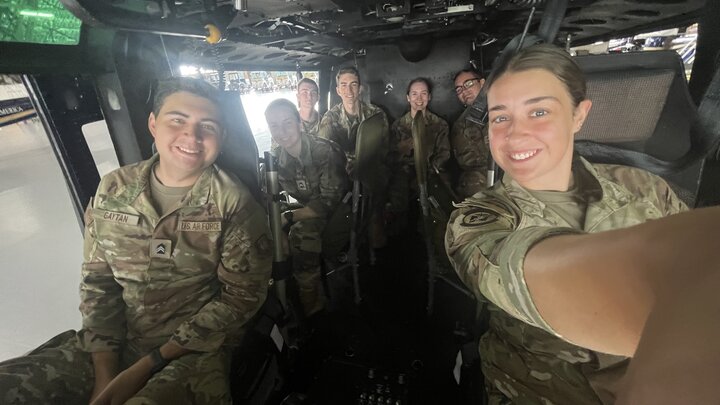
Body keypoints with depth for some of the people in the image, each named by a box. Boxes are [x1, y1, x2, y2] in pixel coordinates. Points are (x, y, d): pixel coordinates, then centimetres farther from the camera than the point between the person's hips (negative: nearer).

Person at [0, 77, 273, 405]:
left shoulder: (235, 204, -12)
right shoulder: (113, 189, 1)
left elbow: (242, 296, -12)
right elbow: (97, 281, 4)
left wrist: (147, 365, -13)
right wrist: (105, 373, -6)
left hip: (194, 350, -4)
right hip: (113, 341, 4)